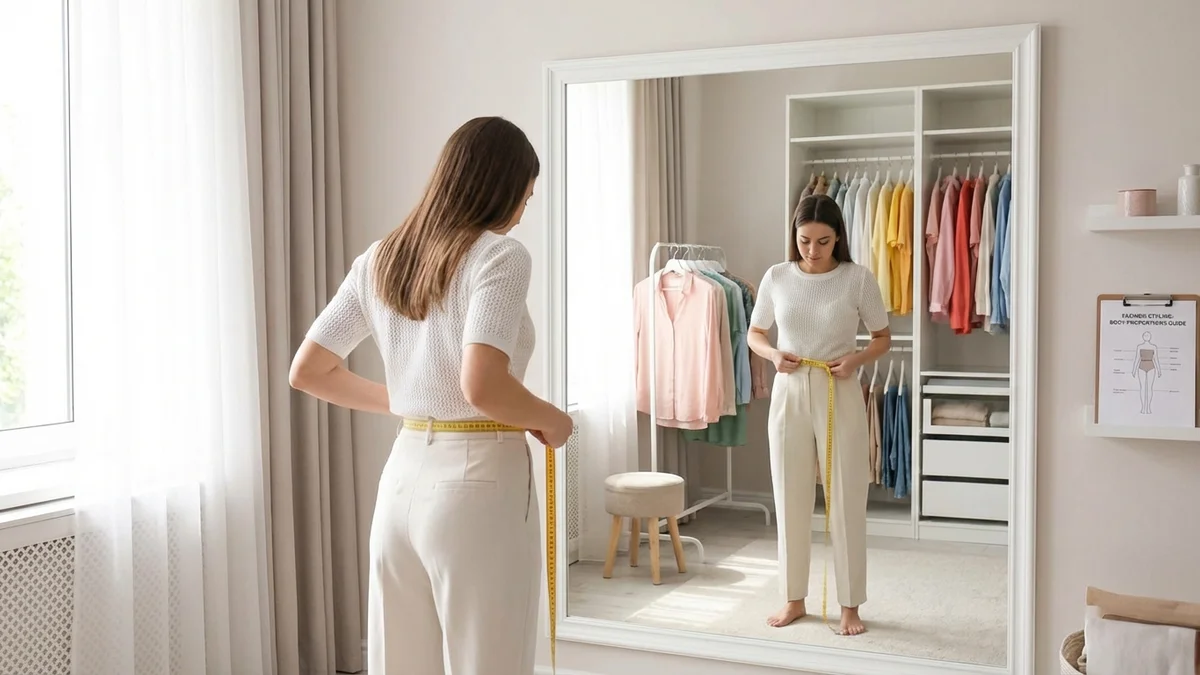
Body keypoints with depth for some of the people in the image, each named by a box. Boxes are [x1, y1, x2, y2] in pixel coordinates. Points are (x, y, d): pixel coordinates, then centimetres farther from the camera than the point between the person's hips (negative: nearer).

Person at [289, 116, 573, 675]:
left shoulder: (379, 259, 10)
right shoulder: (500, 255, -10)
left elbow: (307, 371, 12)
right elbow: (482, 386, -23)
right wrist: (550, 421, -6)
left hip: (403, 478, 7)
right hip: (478, 483, -7)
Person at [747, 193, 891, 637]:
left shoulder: (858, 279, -6)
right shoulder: (777, 277, 0)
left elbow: (883, 339, 3)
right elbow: (754, 334, 11)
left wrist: (855, 359, -16)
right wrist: (773, 355, -10)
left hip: (839, 395, -2)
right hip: (789, 394, 2)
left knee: (846, 501, 2)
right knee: (790, 499, 8)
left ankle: (850, 605, 15)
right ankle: (795, 599, 22)